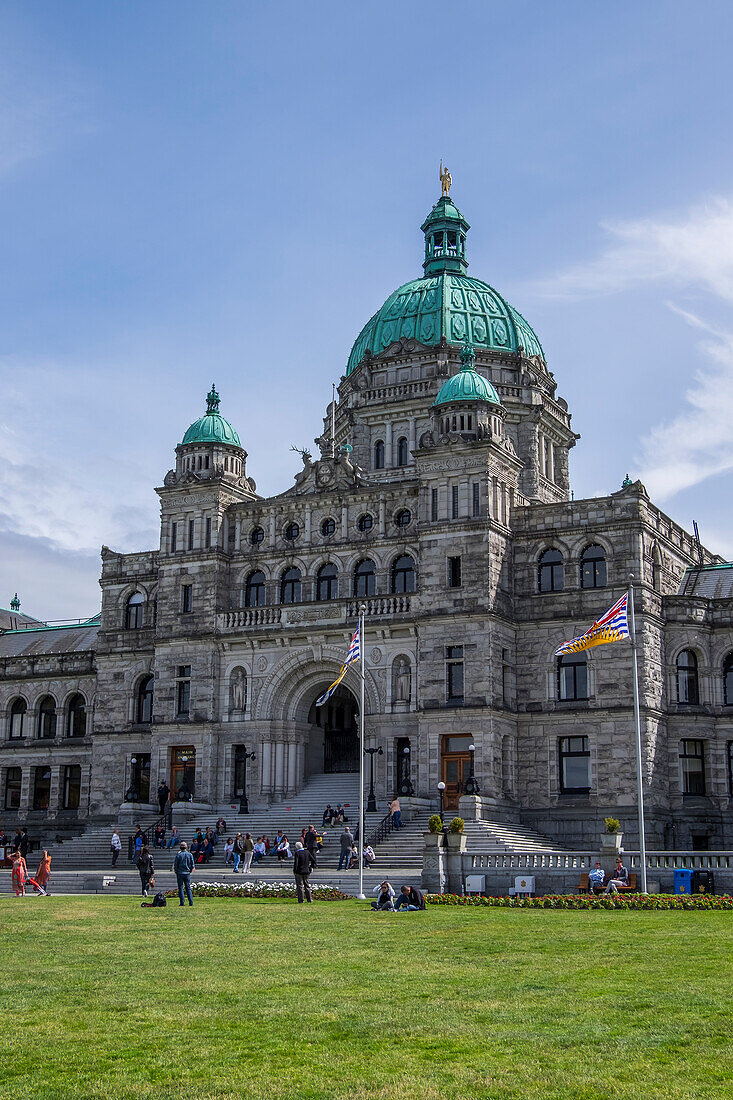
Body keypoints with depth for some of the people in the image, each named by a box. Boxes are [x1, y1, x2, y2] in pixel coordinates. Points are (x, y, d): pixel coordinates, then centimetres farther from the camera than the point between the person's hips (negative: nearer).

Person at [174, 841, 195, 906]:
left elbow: (175, 865, -3)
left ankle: (182, 903, -2)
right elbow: (192, 865, 3)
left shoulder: (178, 855, -6)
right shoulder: (190, 855, 0)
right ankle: (191, 902, 1)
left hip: (180, 874, -2)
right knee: (188, 888, 8)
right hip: (187, 874, 2)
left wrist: (176, 872, 12)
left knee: (180, 888, 3)